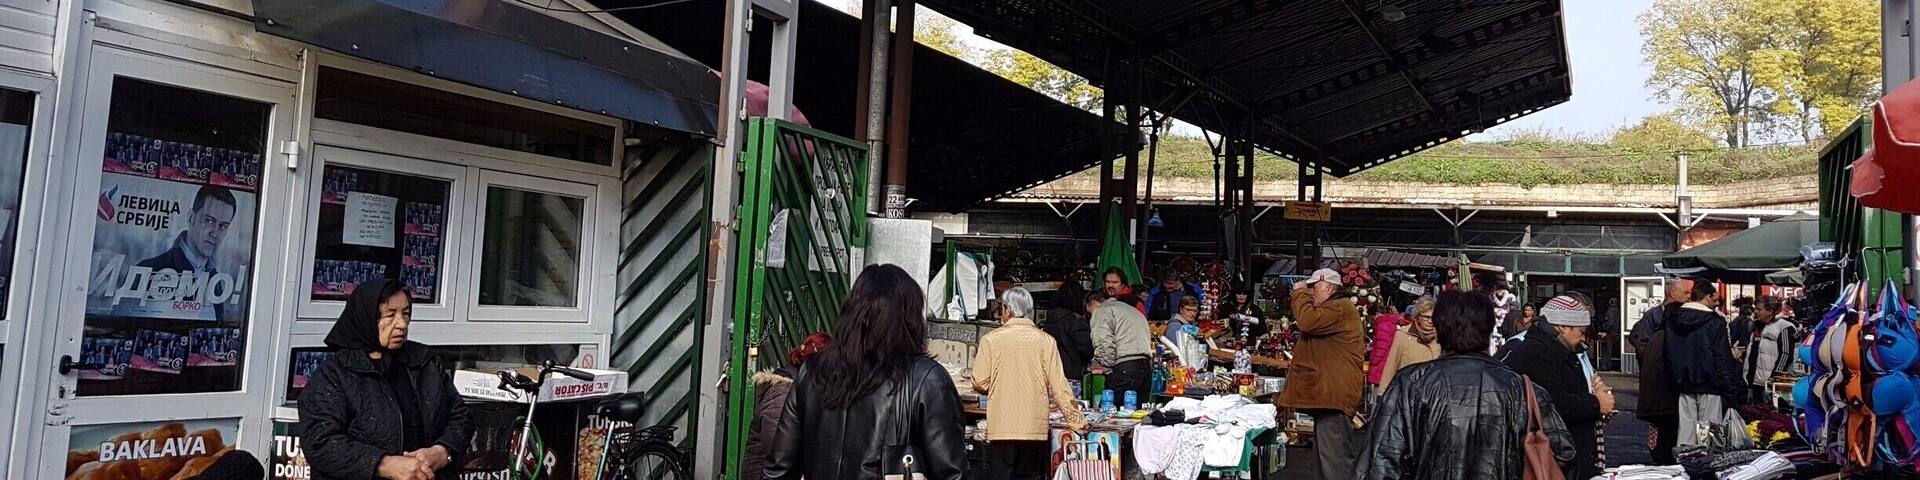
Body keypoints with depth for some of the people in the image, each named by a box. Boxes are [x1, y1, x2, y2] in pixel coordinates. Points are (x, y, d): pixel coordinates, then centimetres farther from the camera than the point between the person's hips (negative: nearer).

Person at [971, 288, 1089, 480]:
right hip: (1035, 428, 1)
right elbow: (1059, 386, -1)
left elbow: (980, 384, -3)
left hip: (1001, 427, -1)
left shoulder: (991, 339, -3)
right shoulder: (1045, 341, 0)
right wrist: (1077, 420, 7)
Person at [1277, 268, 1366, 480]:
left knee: (1335, 457, -12)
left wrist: (1299, 293, -12)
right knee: (1325, 454, 18)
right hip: (1327, 393, 12)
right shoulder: (1332, 308, 24)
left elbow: (1307, 321, -24)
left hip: (1335, 394, -12)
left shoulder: (1340, 307, -13)